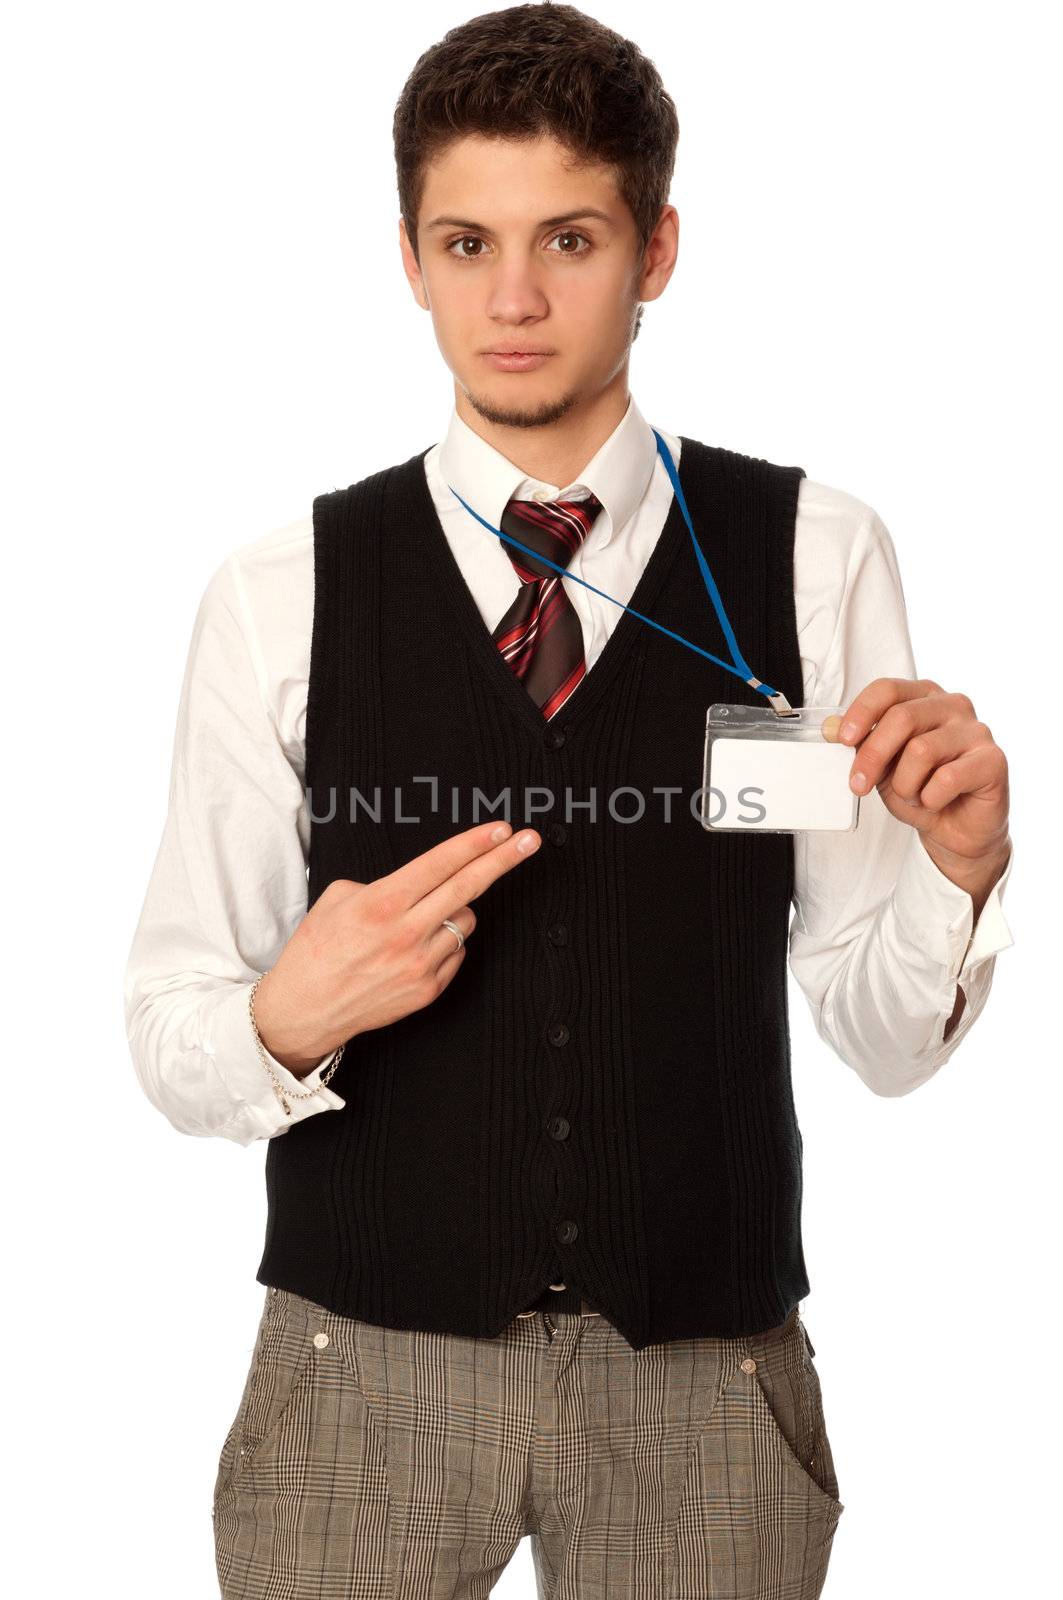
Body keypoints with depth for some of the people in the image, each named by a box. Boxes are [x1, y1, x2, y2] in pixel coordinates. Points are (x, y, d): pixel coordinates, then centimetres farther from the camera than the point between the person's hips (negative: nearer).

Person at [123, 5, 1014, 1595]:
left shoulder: (814, 557, -4)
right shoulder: (279, 595, -4)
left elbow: (886, 1037, -2)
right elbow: (171, 1037, -2)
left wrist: (960, 862, -20)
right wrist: (289, 1018, -22)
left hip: (707, 1375, 1)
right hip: (364, 1361, 0)